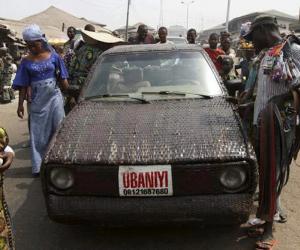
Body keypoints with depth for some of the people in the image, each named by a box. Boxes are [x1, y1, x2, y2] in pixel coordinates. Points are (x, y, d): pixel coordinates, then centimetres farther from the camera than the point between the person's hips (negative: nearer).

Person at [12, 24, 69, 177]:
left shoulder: (53, 57, -1)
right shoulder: (27, 62, 0)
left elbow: (62, 80, 5)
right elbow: (23, 86, 2)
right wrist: (20, 105, -1)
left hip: (54, 98, 0)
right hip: (38, 101, 1)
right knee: (38, 134, 6)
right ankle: (38, 167, 15)